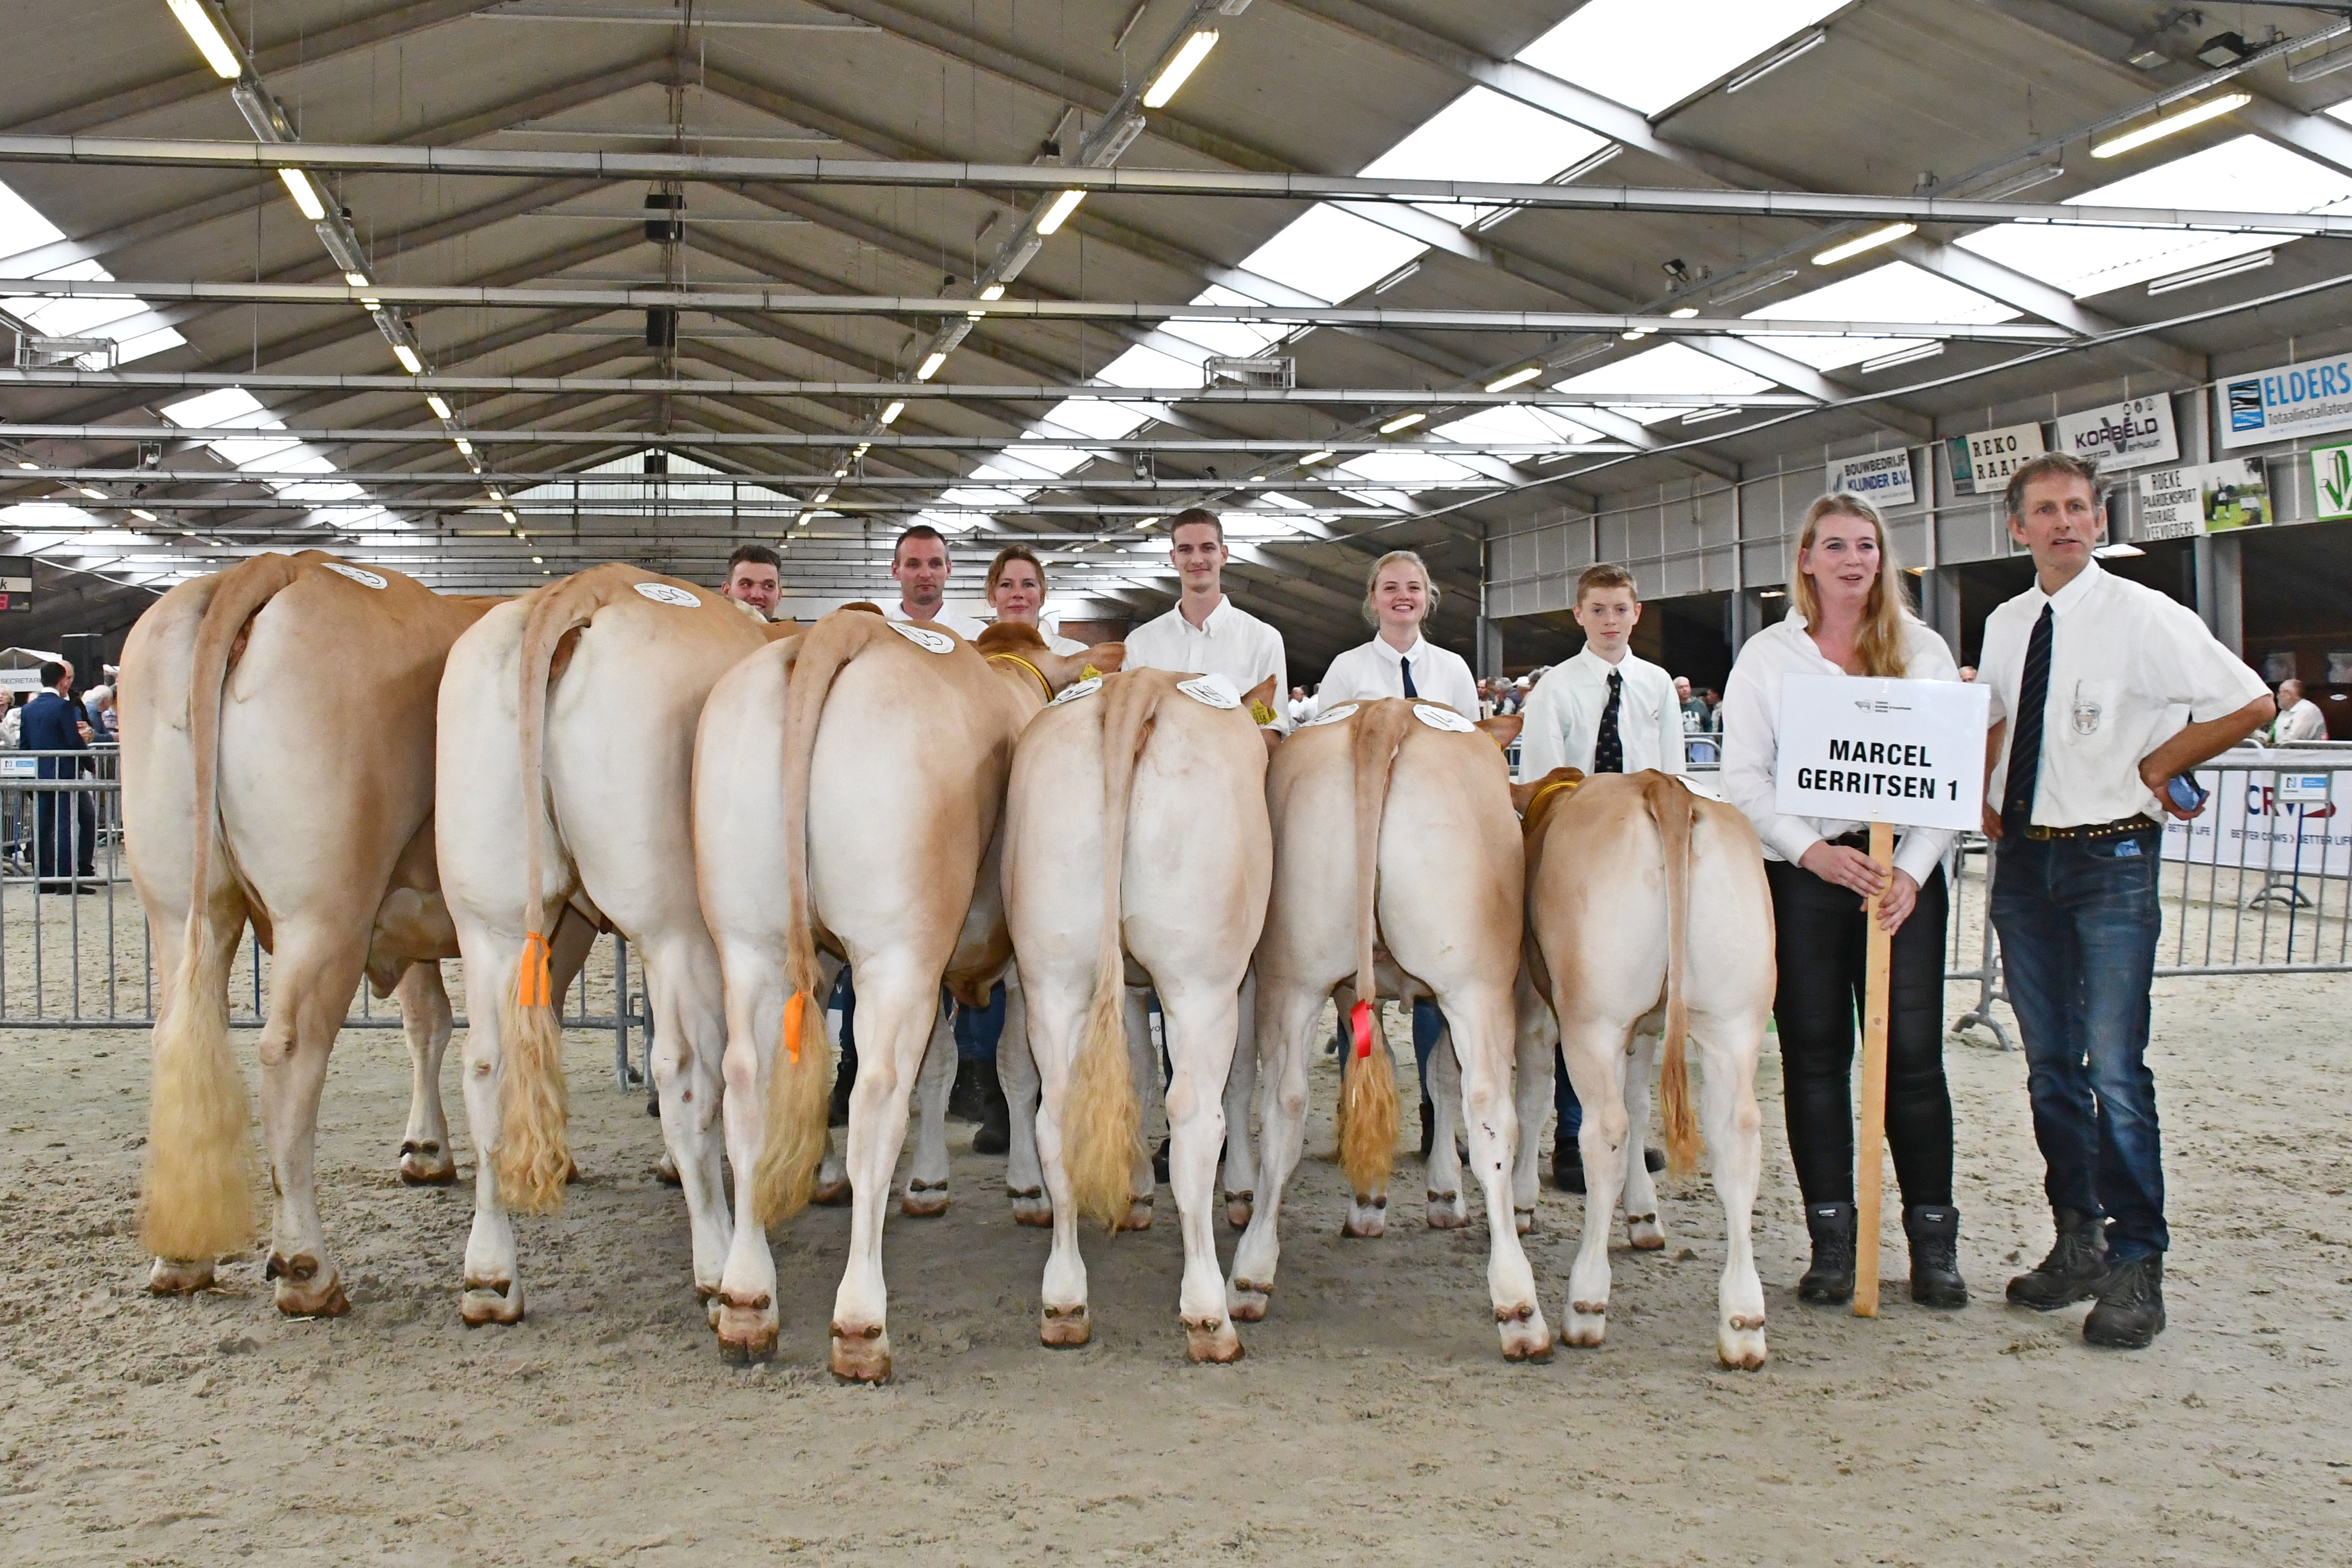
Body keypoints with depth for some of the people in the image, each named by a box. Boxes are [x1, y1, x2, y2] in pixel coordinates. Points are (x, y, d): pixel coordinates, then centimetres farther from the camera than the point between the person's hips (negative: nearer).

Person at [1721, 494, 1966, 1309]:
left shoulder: (1924, 651, 9)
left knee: (1913, 1055, -2)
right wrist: (1812, 850, -12)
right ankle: (1831, 1239, 11)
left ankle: (1933, 1239, 8)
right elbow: (1743, 776, 1)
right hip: (1801, 874, 0)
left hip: (1902, 873, 0)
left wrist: (1912, 869, -10)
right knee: (1814, 1057, 3)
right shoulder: (1767, 655, 7)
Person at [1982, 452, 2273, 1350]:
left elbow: (2250, 705, -7)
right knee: (2050, 1067, 11)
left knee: (2115, 1069, -10)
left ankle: (2135, 1269, -2)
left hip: (2111, 856, -6)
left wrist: (2155, 768, -4)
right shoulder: (2005, 627, 8)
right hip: (2022, 859, 6)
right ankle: (2077, 1243, 23)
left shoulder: (2143, 617, -9)